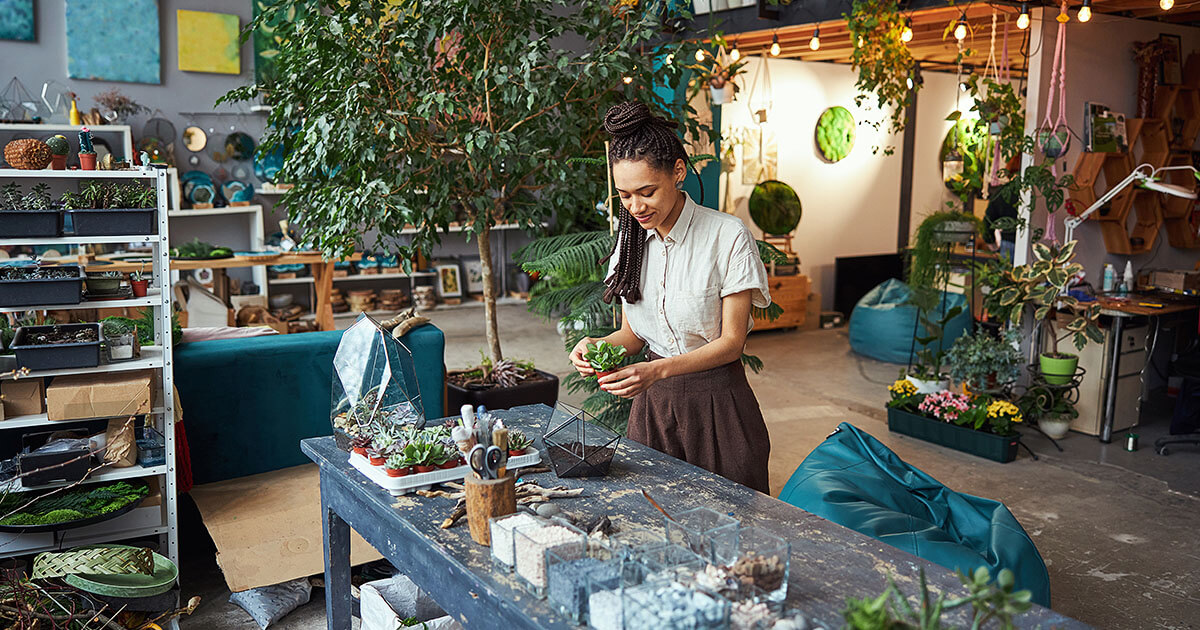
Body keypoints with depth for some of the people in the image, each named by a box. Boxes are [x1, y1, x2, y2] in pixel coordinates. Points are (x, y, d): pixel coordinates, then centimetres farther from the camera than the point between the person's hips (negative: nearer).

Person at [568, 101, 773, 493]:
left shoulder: (728, 236, -13)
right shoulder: (631, 240, 3)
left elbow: (731, 341, -12)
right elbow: (632, 334, 9)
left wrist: (657, 370, -25)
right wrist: (599, 346, -13)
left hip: (717, 402, -4)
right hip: (652, 403, 4)